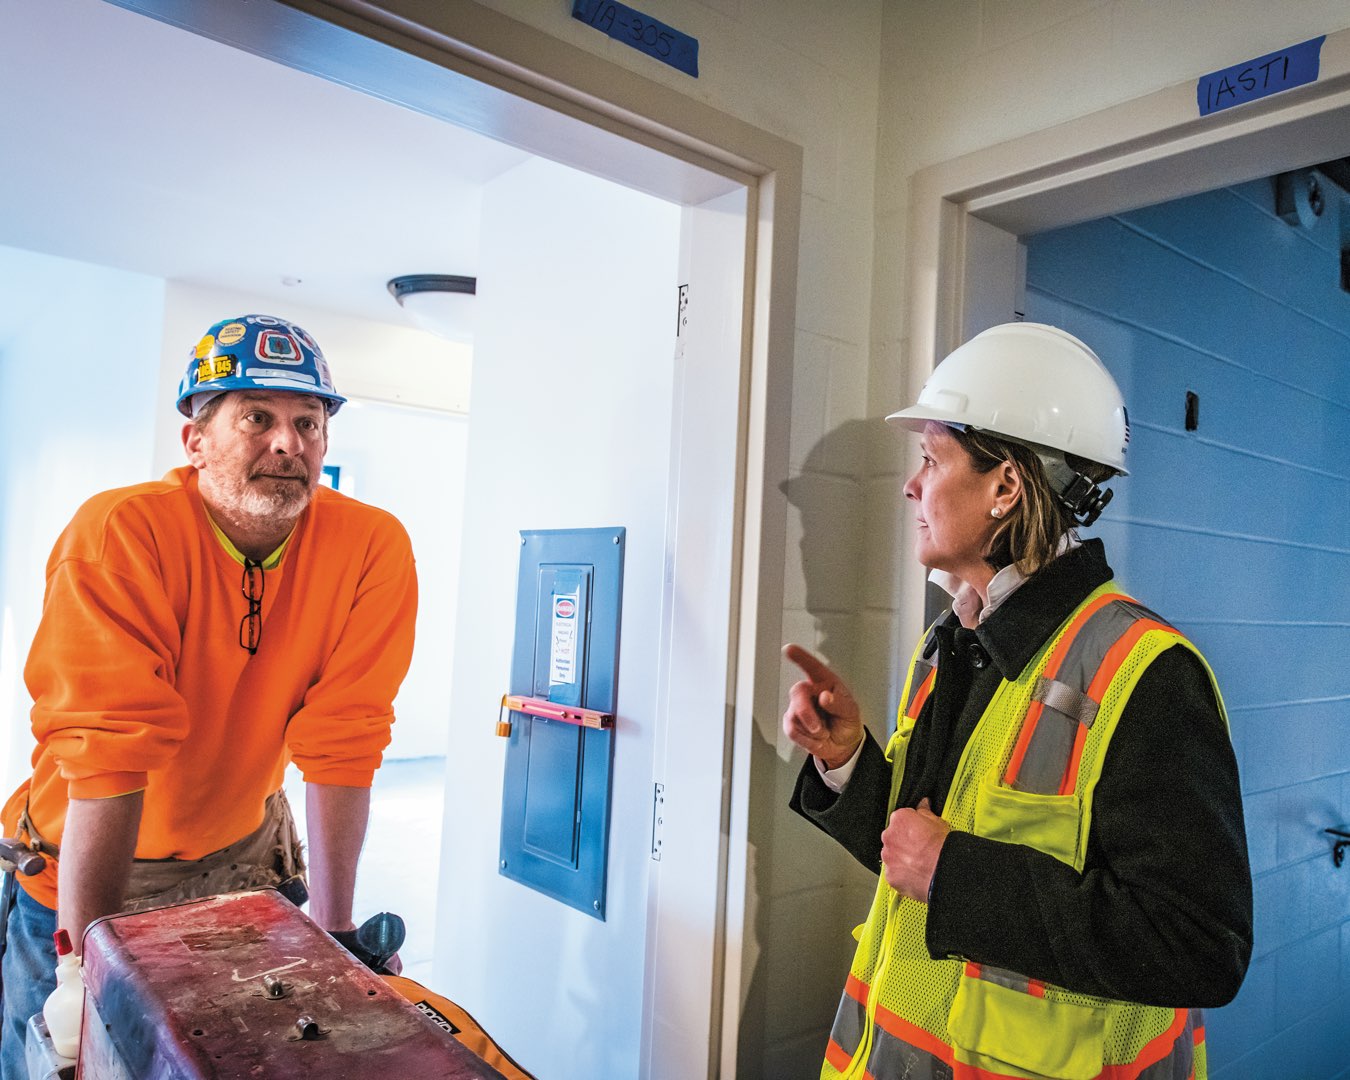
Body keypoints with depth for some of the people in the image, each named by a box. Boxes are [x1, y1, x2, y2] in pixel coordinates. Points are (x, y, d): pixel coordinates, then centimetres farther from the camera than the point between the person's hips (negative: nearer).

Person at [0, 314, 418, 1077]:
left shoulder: (372, 548, -18)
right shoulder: (122, 534, -25)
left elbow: (340, 745, -18)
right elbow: (108, 757, -28)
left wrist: (333, 932, -19)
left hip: (242, 855, 2)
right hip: (87, 865, -2)